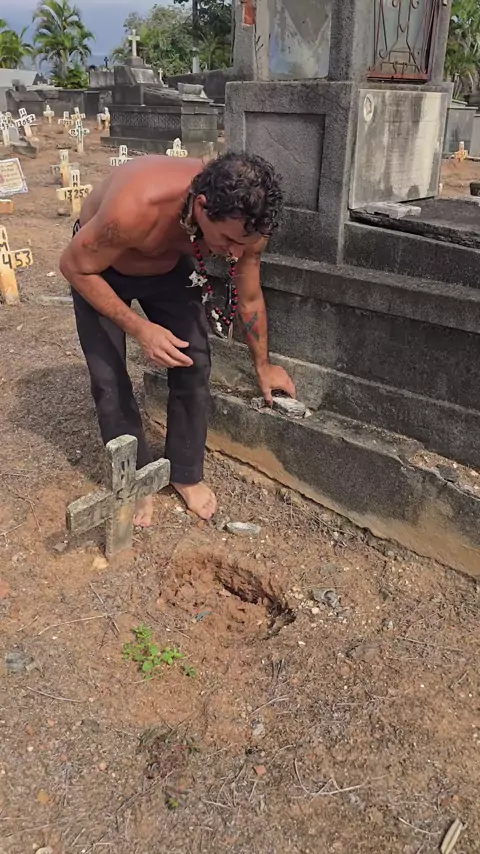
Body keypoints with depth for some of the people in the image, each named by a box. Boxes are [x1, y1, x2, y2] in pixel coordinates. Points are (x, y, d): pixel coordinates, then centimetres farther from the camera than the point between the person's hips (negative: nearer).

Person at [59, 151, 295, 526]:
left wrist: (263, 366, 4)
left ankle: (186, 474, 18)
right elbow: (74, 267, -27)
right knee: (110, 380, -6)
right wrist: (140, 329, -35)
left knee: (194, 366, -3)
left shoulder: (245, 222, -29)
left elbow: (249, 298, -9)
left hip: (171, 266, 4)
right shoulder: (135, 208, -45)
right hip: (99, 267, -3)